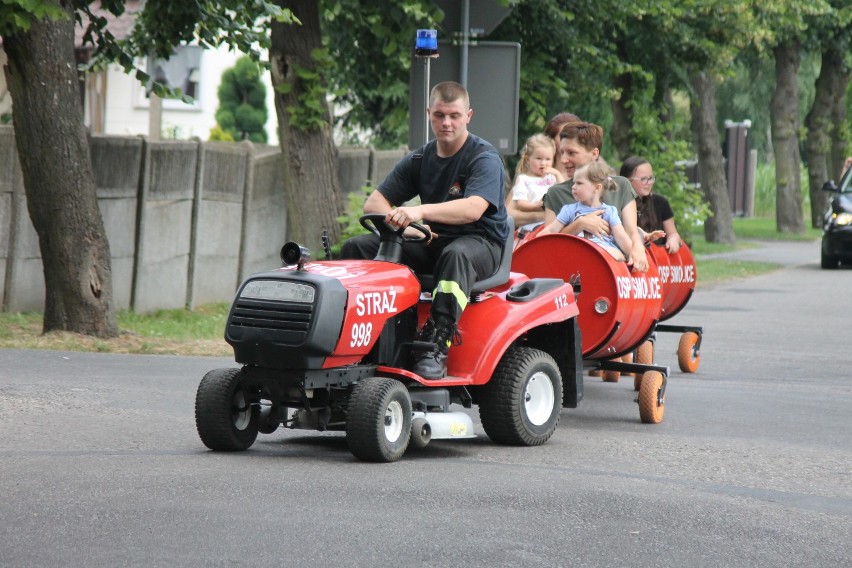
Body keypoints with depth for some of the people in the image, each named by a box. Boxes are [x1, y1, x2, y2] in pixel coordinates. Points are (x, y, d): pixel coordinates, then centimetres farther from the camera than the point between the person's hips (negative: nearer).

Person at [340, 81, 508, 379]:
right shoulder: (420, 159, 9)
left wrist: (421, 211, -43)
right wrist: (402, 224, -17)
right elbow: (373, 203, 5)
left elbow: (473, 208, -29)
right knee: (357, 247, -10)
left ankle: (437, 346, -45)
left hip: (481, 244, -6)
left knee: (456, 254, -42)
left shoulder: (485, 158, -10)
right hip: (432, 242, 6)